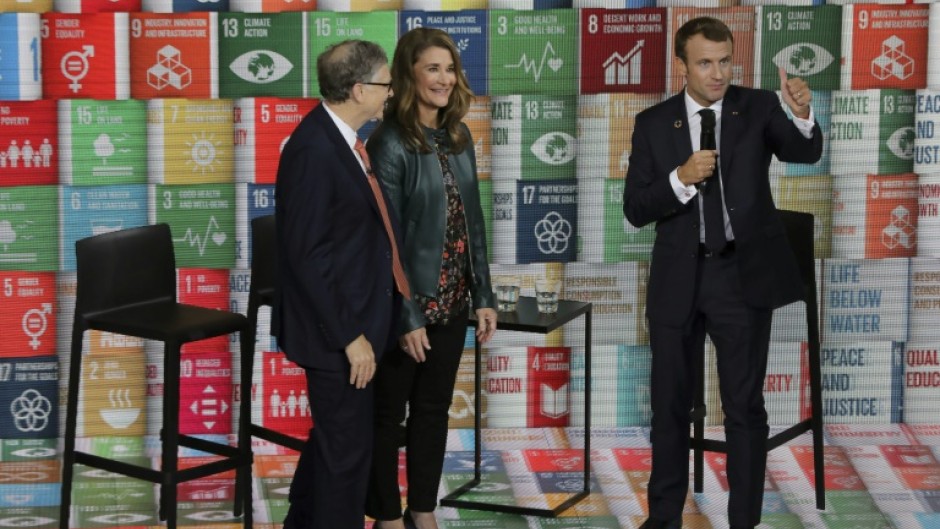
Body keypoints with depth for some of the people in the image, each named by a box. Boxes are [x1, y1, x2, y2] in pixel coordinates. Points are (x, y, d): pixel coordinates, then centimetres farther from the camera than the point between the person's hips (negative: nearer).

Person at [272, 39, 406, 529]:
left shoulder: (340, 139, 7)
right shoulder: (312, 149, -23)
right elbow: (308, 254, -24)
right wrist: (350, 335, -21)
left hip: (351, 318, 10)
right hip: (336, 328, -10)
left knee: (332, 434, 22)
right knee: (348, 445, 2)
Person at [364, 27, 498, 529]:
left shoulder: (458, 137, 6)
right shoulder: (390, 143, -14)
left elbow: (472, 221, 10)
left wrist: (483, 296, 7)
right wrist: (407, 315, -17)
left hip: (451, 300, 6)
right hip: (407, 303, -6)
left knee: (434, 408, 15)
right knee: (389, 411, 8)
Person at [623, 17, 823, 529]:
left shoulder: (758, 107, -2)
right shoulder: (653, 123, 1)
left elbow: (805, 153, -20)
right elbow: (635, 210, -3)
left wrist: (802, 115, -41)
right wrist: (681, 178, -20)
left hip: (742, 275, -2)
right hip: (678, 278, 2)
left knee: (744, 406, 3)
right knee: (669, 403, 12)